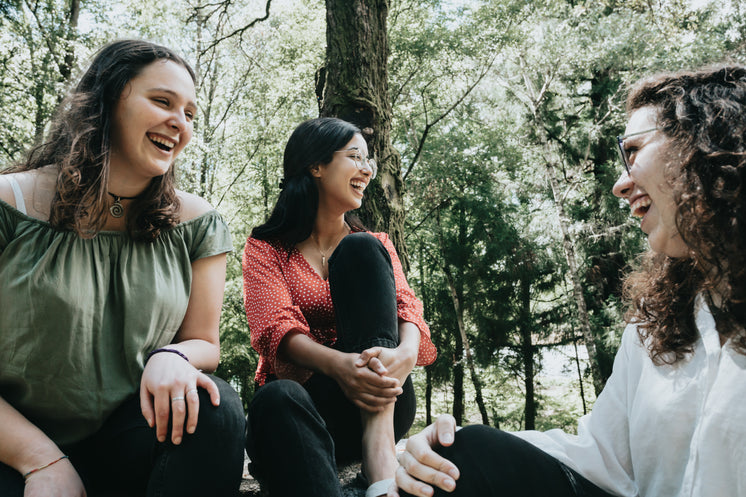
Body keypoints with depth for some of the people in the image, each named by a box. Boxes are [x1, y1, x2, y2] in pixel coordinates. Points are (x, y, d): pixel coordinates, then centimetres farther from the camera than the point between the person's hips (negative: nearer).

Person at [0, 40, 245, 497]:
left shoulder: (197, 223, 0)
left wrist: (173, 357, -20)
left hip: (131, 434, 3)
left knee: (216, 409, -25)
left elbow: (203, 343, 3)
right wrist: (43, 459, -15)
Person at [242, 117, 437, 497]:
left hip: (375, 407, 2)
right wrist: (336, 364, -32)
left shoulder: (376, 245, 17)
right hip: (301, 398, -1)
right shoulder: (266, 247, 9)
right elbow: (274, 325, -10)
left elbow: (406, 306, -3)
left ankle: (379, 440, -32)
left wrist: (405, 353, -28)